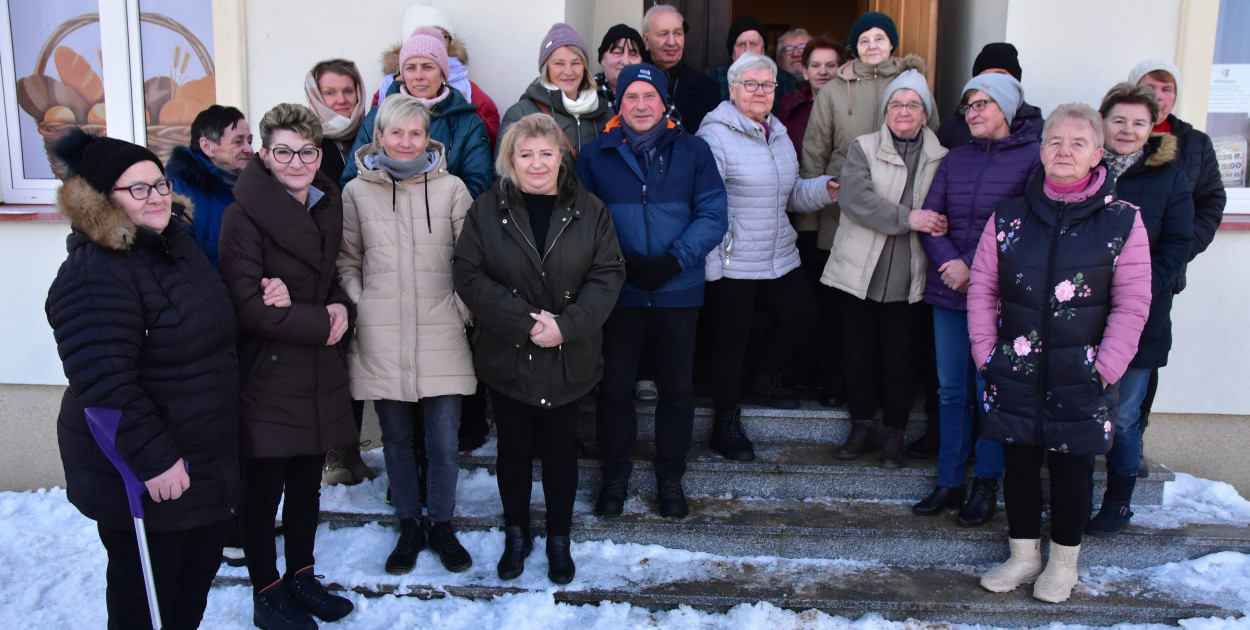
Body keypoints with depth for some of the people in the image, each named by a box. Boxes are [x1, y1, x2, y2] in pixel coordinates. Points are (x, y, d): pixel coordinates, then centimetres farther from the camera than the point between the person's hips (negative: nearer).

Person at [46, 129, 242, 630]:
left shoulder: (177, 242, 6)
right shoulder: (94, 274, -24)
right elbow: (103, 385, -29)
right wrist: (153, 460, -26)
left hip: (207, 455, 9)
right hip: (143, 479, -9)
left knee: (202, 563, 22)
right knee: (147, 587, 8)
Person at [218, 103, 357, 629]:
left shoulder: (328, 206, 8)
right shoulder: (245, 215, -14)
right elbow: (248, 304, -18)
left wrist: (341, 305, -3)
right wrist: (319, 323, -16)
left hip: (319, 370, 6)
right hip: (267, 373, -6)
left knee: (307, 481, 18)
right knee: (265, 487, 5)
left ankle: (301, 576, 35)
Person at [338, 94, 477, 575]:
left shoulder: (450, 188, 3)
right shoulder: (357, 192, 6)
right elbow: (346, 259, 13)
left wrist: (464, 305, -3)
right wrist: (355, 305, 1)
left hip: (441, 335, -1)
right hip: (382, 338, 1)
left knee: (444, 441, 1)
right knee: (396, 439, 12)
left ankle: (443, 526, 22)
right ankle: (409, 527, 29)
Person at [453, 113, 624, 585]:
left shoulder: (589, 210, -1)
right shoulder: (487, 210, -2)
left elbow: (608, 274, -5)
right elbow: (468, 274, -9)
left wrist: (567, 325, -18)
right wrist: (525, 320, -18)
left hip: (569, 359, 0)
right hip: (506, 356, 0)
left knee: (560, 449, 11)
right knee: (513, 448, 13)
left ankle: (559, 540, 30)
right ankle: (516, 536, 34)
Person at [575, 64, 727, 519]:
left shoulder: (692, 150, 2)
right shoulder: (596, 154, 3)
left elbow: (713, 214, -3)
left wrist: (674, 261, -16)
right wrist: (622, 263, -15)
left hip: (679, 290, 0)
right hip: (618, 291, 0)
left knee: (677, 388, 10)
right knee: (615, 387, 9)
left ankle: (670, 477, 27)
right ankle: (614, 476, 27)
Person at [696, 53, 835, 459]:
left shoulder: (779, 135, 15)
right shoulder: (715, 134, -11)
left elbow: (791, 194, 23)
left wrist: (825, 189, 4)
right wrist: (711, 261, -21)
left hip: (779, 256, 8)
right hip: (731, 263, -8)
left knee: (801, 315, 13)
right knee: (732, 338, 2)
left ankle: (762, 380, 38)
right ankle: (726, 423, 17)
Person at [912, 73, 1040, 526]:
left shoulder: (1033, 157, -4)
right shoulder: (956, 158, 12)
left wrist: (974, 267, -14)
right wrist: (950, 262, -11)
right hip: (948, 290, 5)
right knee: (952, 391, 10)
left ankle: (986, 485, 20)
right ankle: (949, 483, 20)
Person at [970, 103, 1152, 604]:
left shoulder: (1122, 220, -3)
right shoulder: (1008, 217, 2)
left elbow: (1132, 305, -3)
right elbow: (982, 288, 6)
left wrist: (1105, 368, -8)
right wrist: (986, 352, -1)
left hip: (1080, 378, -2)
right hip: (1015, 374, 2)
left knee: (1071, 468, 8)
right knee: (1019, 463, 10)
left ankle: (1063, 563, 29)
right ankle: (1023, 556, 29)